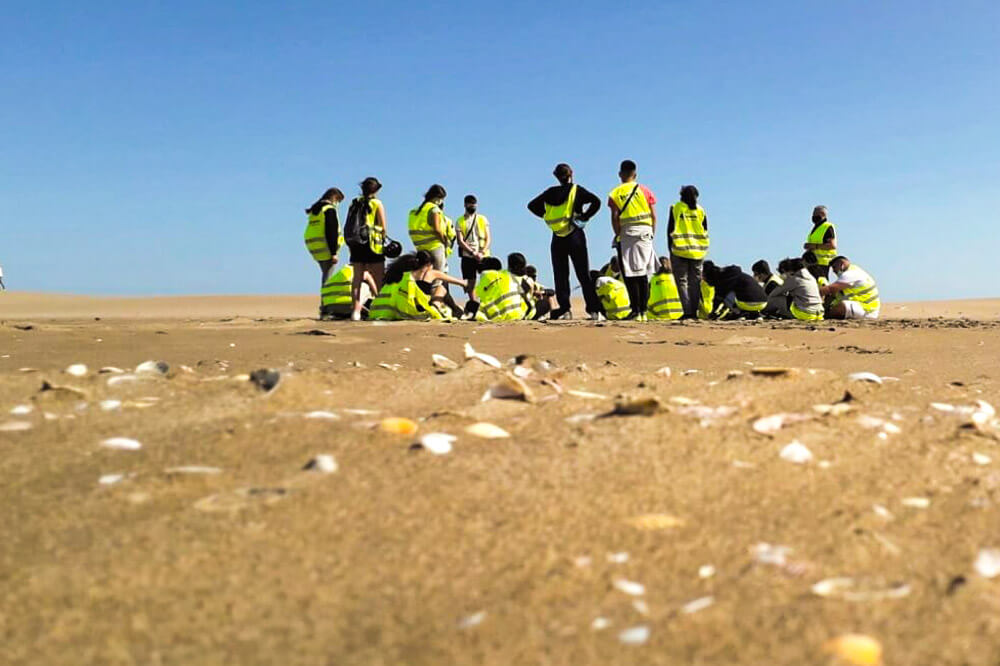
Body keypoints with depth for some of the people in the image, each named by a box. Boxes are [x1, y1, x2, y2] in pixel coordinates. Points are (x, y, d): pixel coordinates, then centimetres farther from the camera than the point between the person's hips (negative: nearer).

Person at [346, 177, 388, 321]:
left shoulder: (354, 203, 10)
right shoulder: (377, 204, -4)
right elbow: (384, 228, -8)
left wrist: (350, 246, 15)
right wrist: (383, 238, 9)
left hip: (355, 246, 5)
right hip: (372, 245, -5)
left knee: (357, 279, 9)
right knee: (379, 281, 1)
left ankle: (355, 310, 7)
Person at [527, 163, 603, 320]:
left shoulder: (550, 193, 7)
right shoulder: (577, 190, -1)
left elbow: (532, 205, 10)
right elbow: (596, 202, -14)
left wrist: (546, 216, 9)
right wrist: (584, 217, -6)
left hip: (557, 239, 2)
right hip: (575, 236, -2)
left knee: (560, 275, 7)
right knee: (583, 275, 1)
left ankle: (564, 308, -1)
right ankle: (594, 310, -2)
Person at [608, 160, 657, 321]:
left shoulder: (614, 194, 2)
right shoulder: (644, 190, 6)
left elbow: (614, 218, -4)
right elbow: (653, 216, 3)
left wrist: (618, 236, 2)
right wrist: (652, 235, 9)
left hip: (627, 232, -2)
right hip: (645, 231, 2)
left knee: (630, 274, 0)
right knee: (643, 274, 7)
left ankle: (635, 311, -4)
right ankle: (643, 311, 7)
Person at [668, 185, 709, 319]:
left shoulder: (676, 208, 0)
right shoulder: (700, 210, 7)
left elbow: (670, 230, -1)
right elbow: (705, 232, 9)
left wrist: (671, 249, 5)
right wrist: (703, 250, 15)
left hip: (680, 251, -3)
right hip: (698, 251, 3)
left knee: (682, 282, 1)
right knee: (695, 282, 9)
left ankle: (688, 312, -8)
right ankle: (694, 311, 6)